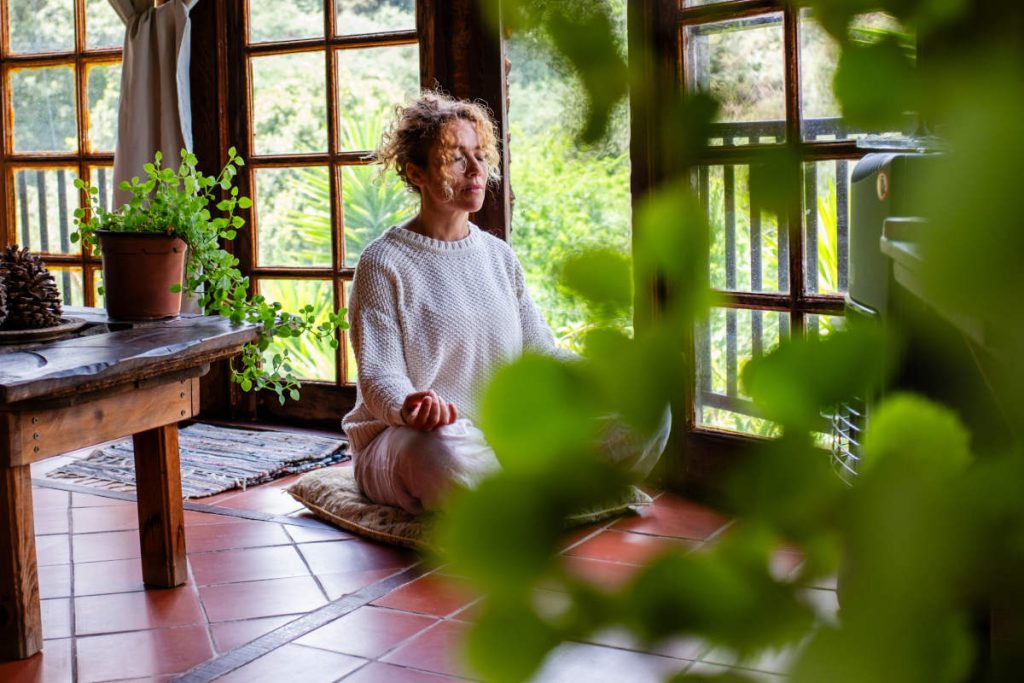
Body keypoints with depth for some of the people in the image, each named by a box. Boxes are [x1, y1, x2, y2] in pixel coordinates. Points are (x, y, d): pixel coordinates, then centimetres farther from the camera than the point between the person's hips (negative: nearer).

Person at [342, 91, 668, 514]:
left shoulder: (499, 257, 14)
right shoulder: (384, 263, -5)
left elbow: (539, 353, 11)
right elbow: (379, 375, -12)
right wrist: (410, 407, -36)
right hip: (403, 437, -5)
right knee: (446, 457, -44)